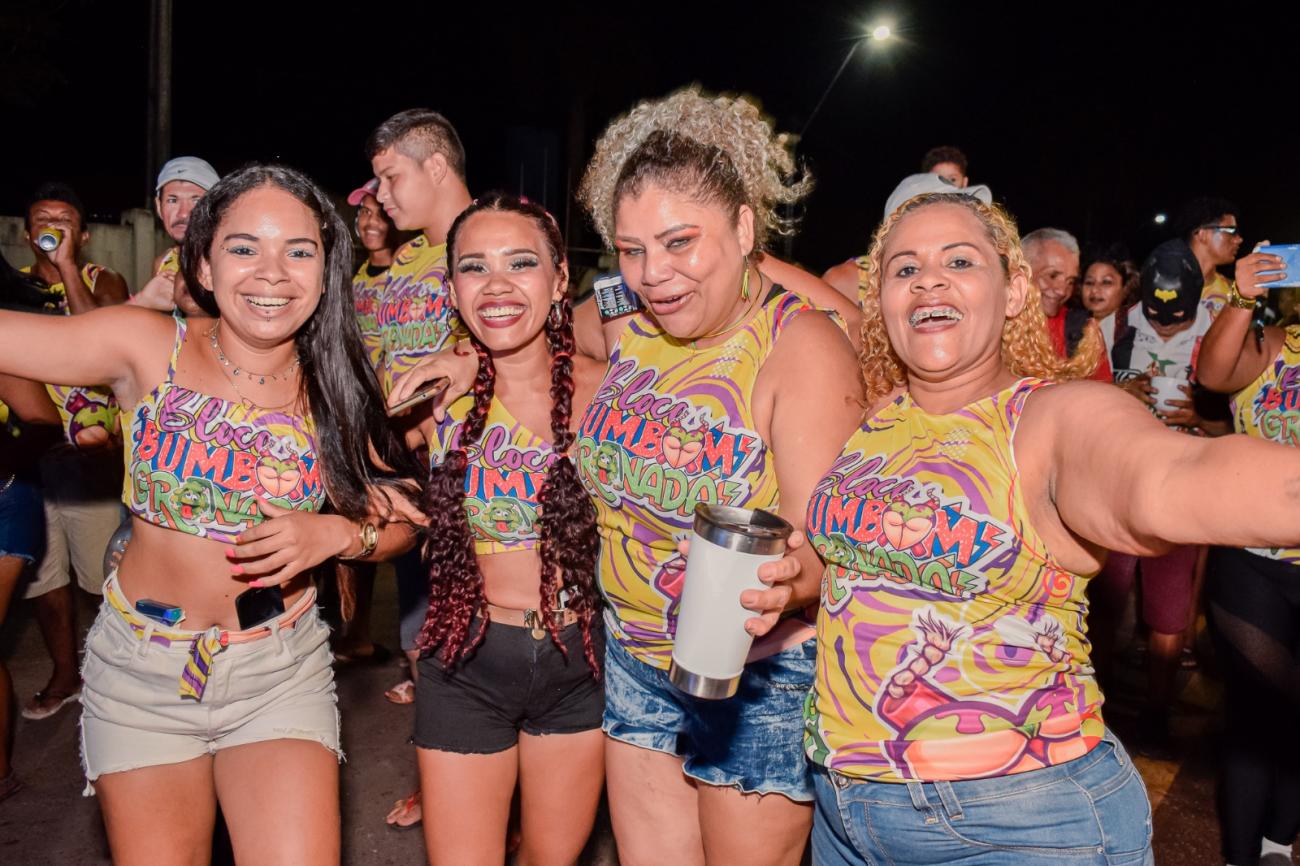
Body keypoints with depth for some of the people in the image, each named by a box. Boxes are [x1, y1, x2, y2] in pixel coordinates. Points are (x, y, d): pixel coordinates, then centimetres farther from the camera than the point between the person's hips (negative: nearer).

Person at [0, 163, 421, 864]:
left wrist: (331, 534, -19)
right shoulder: (148, 348, -10)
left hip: (283, 673, 0)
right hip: (140, 672, 0)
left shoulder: (335, 386, -6)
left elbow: (399, 520, -3)